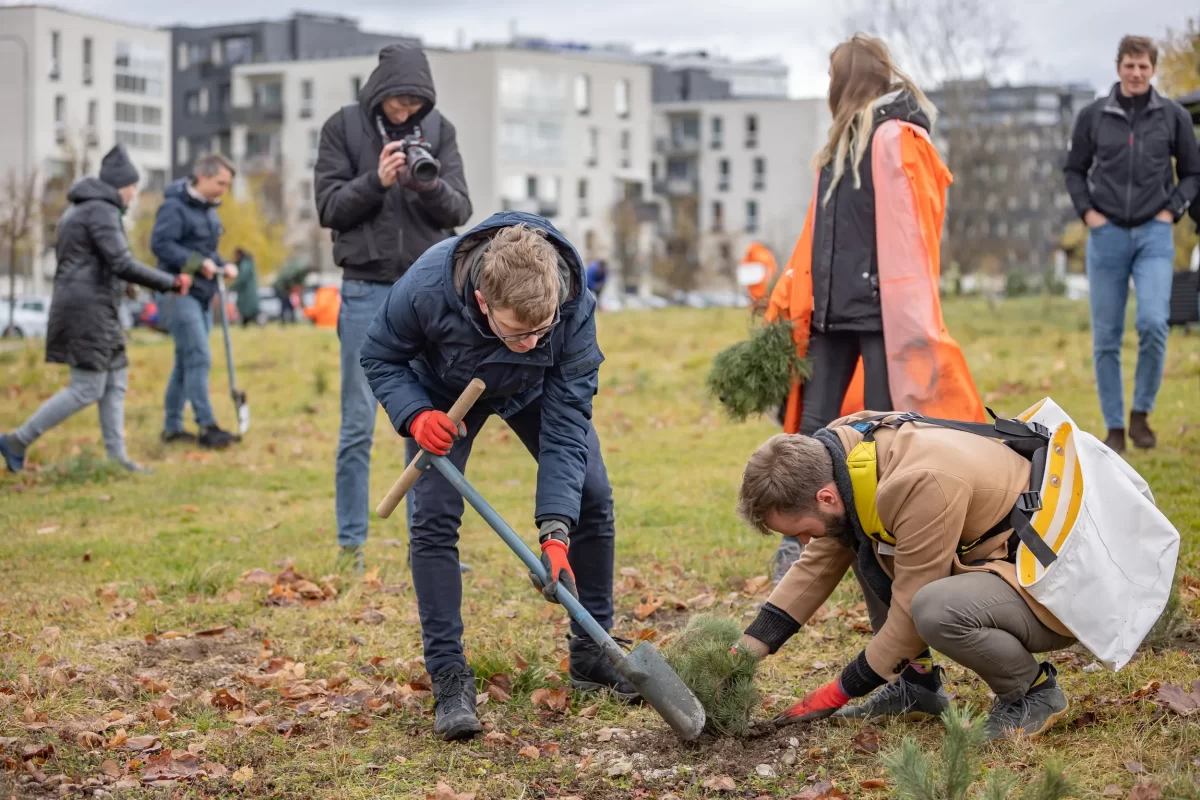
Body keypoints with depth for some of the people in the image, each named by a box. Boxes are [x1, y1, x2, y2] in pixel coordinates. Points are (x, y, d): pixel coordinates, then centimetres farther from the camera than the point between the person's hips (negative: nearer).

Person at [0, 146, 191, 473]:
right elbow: (122, 264, -22)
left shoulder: (79, 209, 18)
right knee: (86, 389, -7)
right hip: (89, 308, -10)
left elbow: (68, 257, 22)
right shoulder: (102, 211, -14)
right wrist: (169, 283, -16)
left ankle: (116, 455, 9)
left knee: (116, 381, 10)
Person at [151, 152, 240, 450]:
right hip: (179, 292, -9)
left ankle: (172, 426, 19)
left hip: (202, 295, 9)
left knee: (187, 360, 12)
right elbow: (160, 243, -21)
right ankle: (207, 427, -13)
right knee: (199, 358, -13)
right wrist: (198, 262, -23)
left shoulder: (208, 208, 16)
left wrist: (223, 265, 4)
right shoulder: (175, 206, -12)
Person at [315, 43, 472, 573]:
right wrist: (376, 181, -19)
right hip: (367, 290, -2)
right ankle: (350, 544, 8)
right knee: (357, 425, 0)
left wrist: (430, 185, -20)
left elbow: (460, 211, 0)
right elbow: (329, 207, -4)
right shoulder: (343, 128, -1)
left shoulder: (438, 130, 4)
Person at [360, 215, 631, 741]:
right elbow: (380, 356, -20)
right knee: (432, 518, -15)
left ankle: (592, 653, 14)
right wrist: (415, 415, -39)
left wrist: (555, 531, -40)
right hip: (444, 392, -1)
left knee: (593, 499, -4)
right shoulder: (427, 287, -42)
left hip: (536, 391, 2)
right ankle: (449, 678, -6)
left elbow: (565, 423, -34)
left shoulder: (575, 305, -39)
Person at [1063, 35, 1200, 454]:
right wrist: (1087, 210, 0)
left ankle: (1142, 413, 2)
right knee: (1106, 338, 3)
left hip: (1154, 235, -1)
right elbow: (1074, 169, 13)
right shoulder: (1093, 116, 2)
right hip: (1107, 235, 1)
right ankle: (1114, 427, 13)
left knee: (1153, 323, -18)